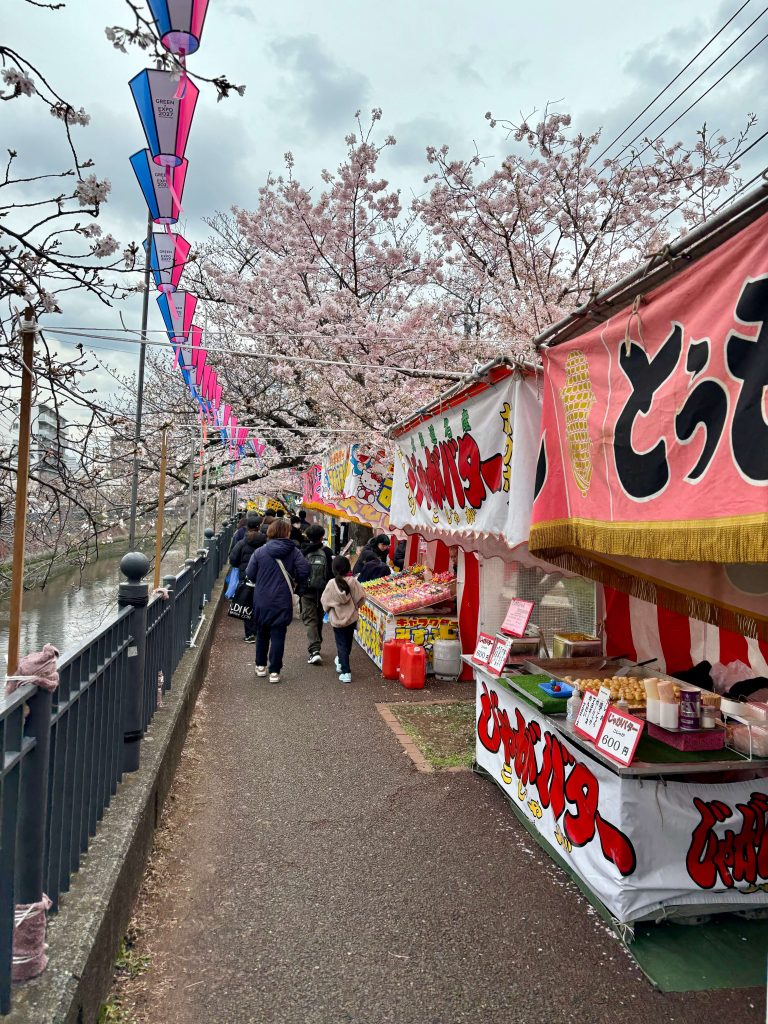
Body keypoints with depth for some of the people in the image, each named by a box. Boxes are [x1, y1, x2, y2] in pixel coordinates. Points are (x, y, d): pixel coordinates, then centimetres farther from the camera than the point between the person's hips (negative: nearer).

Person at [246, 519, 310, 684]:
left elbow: (250, 574, -5)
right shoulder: (294, 552, -6)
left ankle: (260, 666, 28)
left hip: (261, 601, 1)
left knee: (262, 634, 18)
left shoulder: (260, 551, -5)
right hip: (283, 602, -1)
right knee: (278, 636, 4)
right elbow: (304, 570, -16)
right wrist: (297, 585, 2)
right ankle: (274, 671, 3)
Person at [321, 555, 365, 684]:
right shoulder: (353, 581, -14)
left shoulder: (332, 583, -16)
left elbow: (324, 601, -7)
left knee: (341, 644, 3)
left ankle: (346, 672, -3)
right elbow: (361, 597, -7)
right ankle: (341, 662, 41)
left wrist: (329, 609, 14)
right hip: (352, 617, 2)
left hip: (337, 619, -2)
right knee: (348, 642, 22)